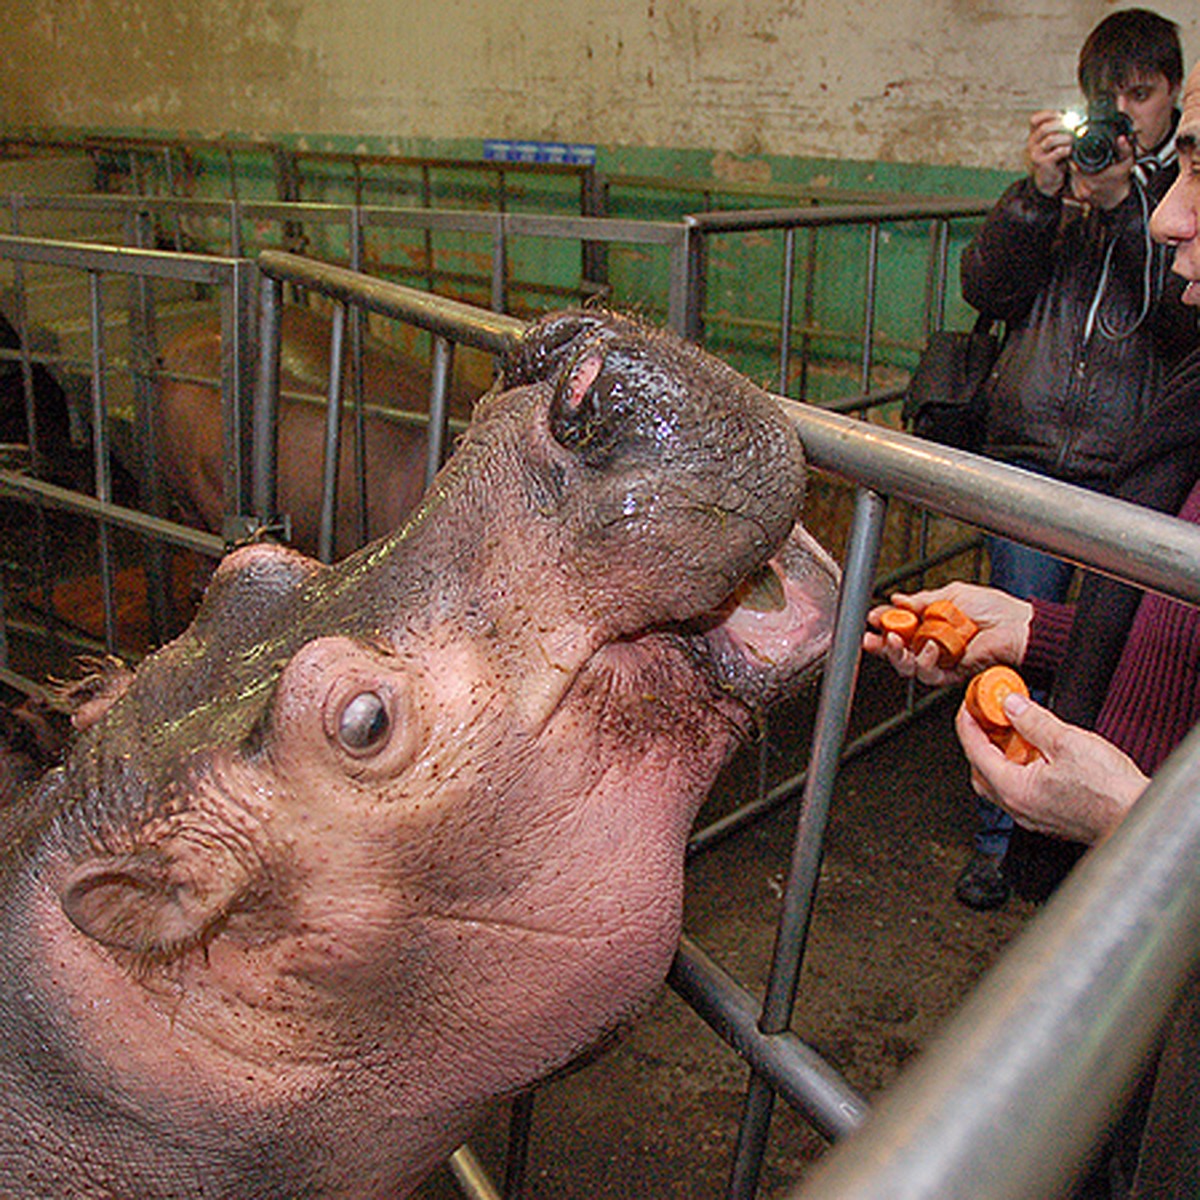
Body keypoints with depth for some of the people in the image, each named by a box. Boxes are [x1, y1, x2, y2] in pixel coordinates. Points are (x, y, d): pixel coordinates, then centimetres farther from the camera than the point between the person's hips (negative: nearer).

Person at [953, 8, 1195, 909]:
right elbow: (987, 289, 3)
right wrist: (1039, 193, -10)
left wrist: (1123, 206, -16)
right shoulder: (1061, 174, 13)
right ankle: (1002, 837, 22)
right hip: (1031, 451, 2)